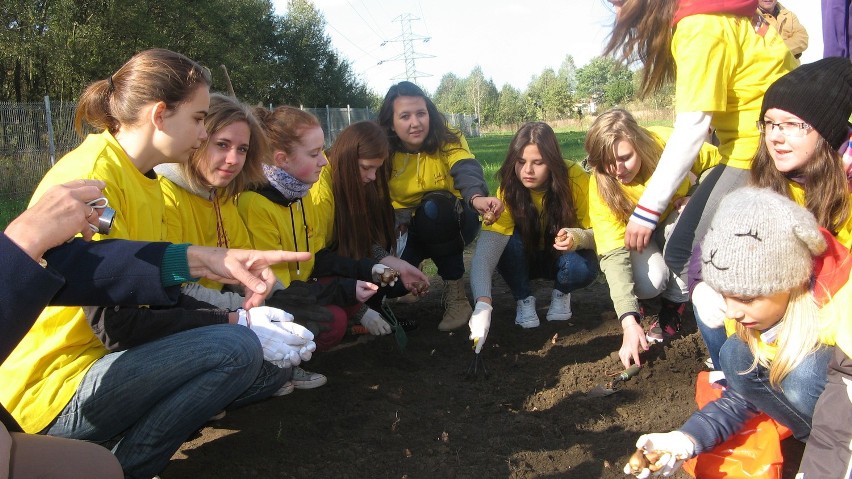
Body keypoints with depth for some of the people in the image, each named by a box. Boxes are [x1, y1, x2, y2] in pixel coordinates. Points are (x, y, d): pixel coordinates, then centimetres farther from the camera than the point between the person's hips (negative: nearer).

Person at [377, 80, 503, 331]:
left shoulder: (448, 140, -17)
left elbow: (467, 170, -37)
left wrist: (476, 197, -60)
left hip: (449, 223, -1)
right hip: (405, 229, 1)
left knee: (434, 206, -37)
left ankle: (456, 294, -21)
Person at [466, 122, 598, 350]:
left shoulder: (575, 179, -26)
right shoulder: (509, 190, -27)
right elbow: (486, 250, -37)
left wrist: (577, 237, -42)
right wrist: (483, 303, -53)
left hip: (564, 257, 0)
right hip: (526, 258, 0)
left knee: (584, 269, -33)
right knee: (507, 241, -32)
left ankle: (561, 294, 2)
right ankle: (524, 300, -6)